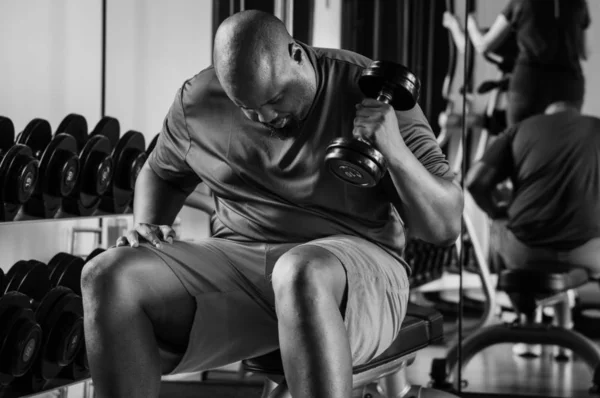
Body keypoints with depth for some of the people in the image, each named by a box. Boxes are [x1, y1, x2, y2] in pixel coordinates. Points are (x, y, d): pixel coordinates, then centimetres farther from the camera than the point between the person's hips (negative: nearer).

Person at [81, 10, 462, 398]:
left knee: (302, 274, -42)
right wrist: (147, 226, 4)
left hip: (355, 268, -4)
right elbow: (160, 173, 26)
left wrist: (395, 151, -22)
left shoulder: (369, 92, -4)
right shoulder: (198, 102, 4)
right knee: (108, 276, -23)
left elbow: (445, 226, -5)